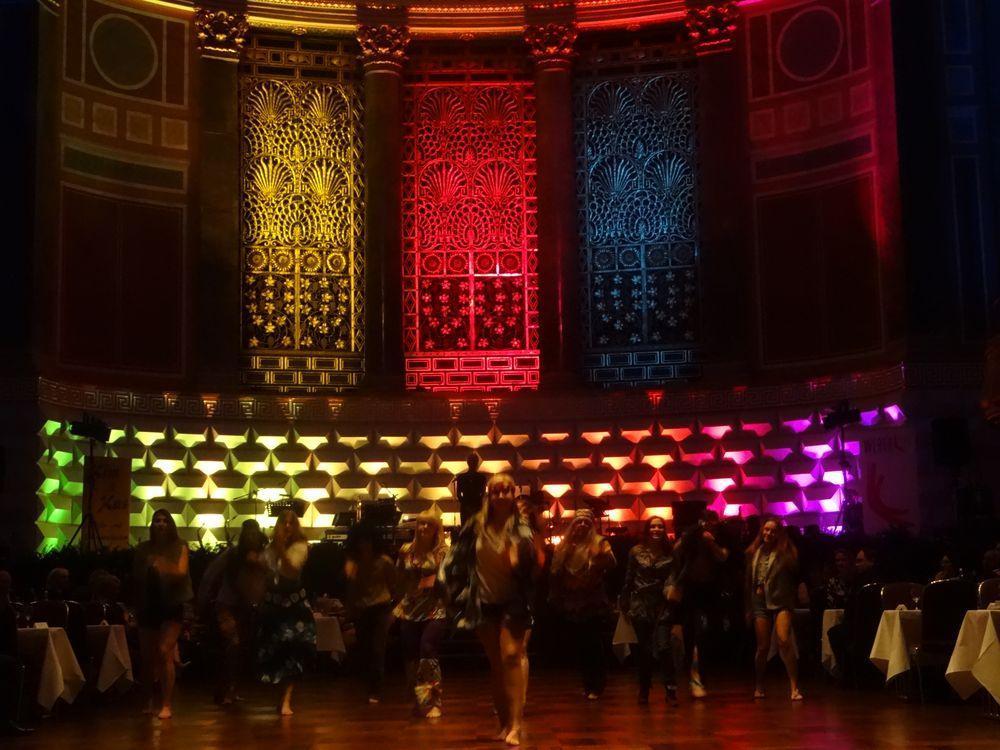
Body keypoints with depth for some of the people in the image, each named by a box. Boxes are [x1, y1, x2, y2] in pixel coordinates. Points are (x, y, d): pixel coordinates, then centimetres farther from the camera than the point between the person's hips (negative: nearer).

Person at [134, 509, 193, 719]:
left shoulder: (179, 547, 1)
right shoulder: (143, 549, 6)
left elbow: (182, 573, -12)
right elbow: (136, 577, 11)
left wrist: (165, 568, -27)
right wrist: (147, 568, -6)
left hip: (171, 606, -3)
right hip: (148, 606, 3)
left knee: (165, 653, -15)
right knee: (147, 656, 10)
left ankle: (166, 704, -14)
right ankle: (148, 701, 26)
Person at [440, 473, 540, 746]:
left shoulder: (521, 526, -7)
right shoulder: (476, 525, 0)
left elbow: (532, 563, -21)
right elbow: (455, 560, 9)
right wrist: (459, 592, 7)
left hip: (513, 602, -3)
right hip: (484, 603, 3)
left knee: (512, 656, -18)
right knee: (496, 664, 10)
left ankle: (516, 724, -22)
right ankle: (504, 724, 20)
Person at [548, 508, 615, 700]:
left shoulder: (598, 543, -3)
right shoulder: (564, 545, 7)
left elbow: (610, 565, -18)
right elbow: (555, 573, 11)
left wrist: (603, 553, -38)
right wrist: (555, 598, 11)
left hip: (594, 604, -4)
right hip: (572, 604, 4)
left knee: (594, 645, -2)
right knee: (580, 646, 11)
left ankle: (597, 686, 5)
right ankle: (587, 684, 21)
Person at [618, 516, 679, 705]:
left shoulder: (670, 552, 2)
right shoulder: (636, 552, 4)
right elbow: (628, 580, 6)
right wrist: (625, 605, 6)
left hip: (663, 606, -1)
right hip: (641, 607, 1)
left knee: (663, 647, -11)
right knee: (643, 650, 6)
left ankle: (671, 691, -7)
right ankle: (644, 691, 18)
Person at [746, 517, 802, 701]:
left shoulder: (785, 552, 0)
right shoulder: (754, 553, 11)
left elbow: (795, 573, -7)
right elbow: (749, 581, 17)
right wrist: (748, 608, 17)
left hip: (781, 602, -3)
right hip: (760, 603, 3)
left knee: (784, 641, -21)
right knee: (763, 647, 4)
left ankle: (794, 688, -18)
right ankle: (759, 687, 23)